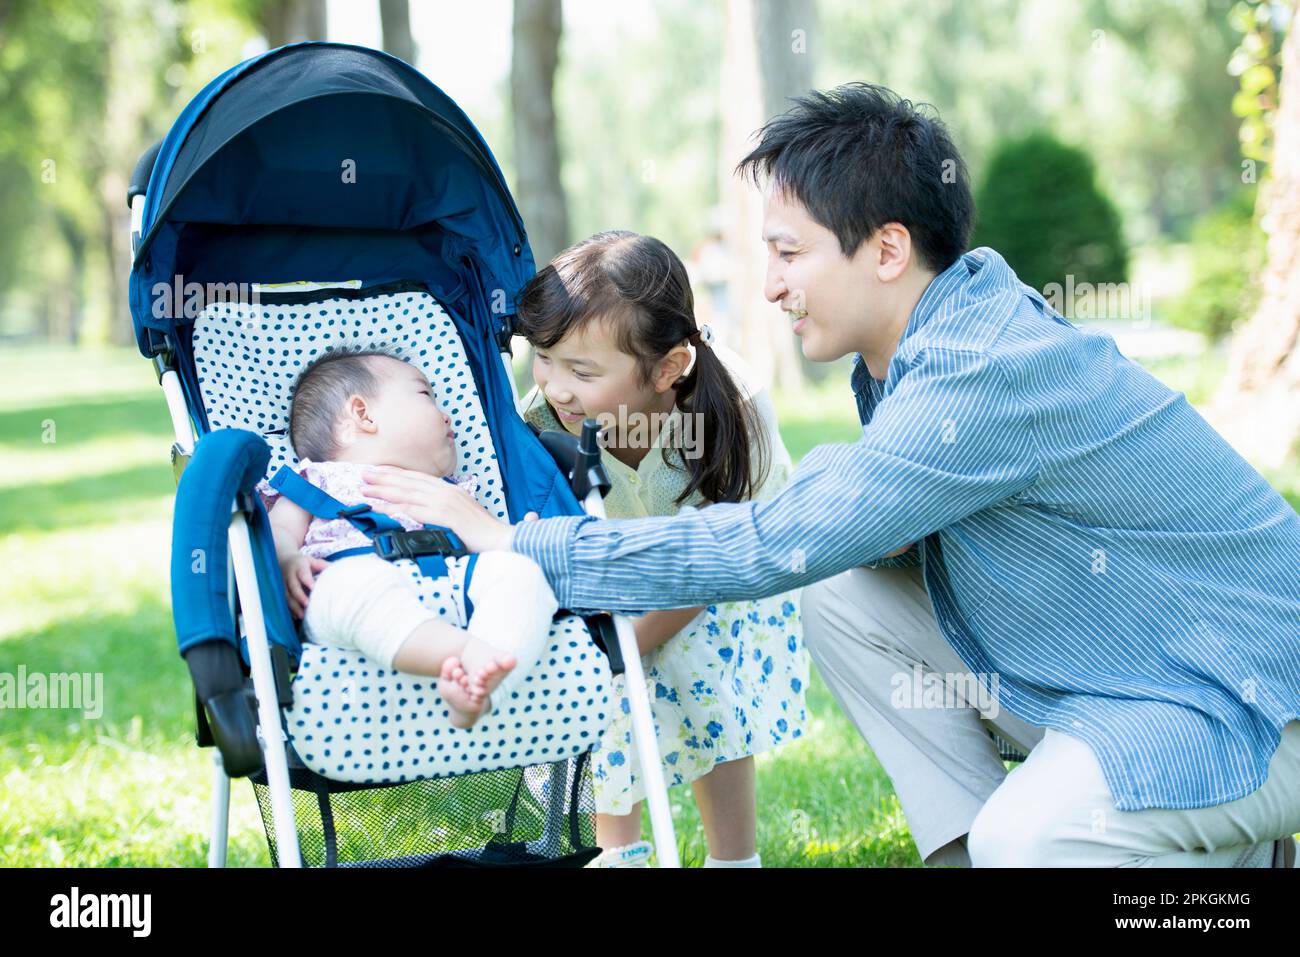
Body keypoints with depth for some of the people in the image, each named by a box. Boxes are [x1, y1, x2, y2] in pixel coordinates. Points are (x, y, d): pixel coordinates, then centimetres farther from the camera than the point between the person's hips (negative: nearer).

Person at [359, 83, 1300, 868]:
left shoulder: (987, 374, -29)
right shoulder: (930, 340, 1)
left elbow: (774, 548, -29)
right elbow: (827, 524, 13)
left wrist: (516, 543, -24)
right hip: (1115, 671, 9)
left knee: (1028, 839, -33)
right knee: (845, 598, -1)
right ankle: (984, 845, 4)